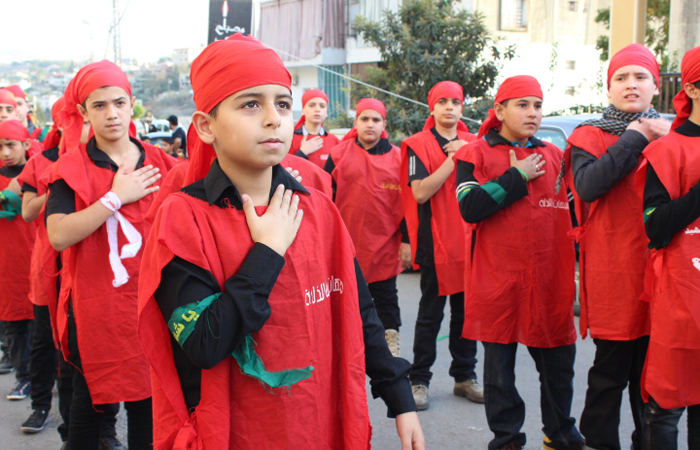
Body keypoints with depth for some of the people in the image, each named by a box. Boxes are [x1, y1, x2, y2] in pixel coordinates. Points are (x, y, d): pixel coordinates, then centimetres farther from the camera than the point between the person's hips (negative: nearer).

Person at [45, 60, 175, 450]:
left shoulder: (160, 163, 5)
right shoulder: (72, 168, -3)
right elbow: (59, 235, -18)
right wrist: (116, 197, -18)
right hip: (95, 310, -2)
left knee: (148, 403, 8)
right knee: (91, 402, 10)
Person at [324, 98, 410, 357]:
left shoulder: (397, 157, 3)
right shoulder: (339, 154, 2)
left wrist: (406, 240, 0)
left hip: (385, 245, 0)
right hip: (347, 243, 0)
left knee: (385, 296, 7)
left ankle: (391, 345, 15)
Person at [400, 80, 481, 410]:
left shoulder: (474, 144, 12)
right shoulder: (418, 145, -2)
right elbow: (420, 192, -15)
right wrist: (453, 159, -16)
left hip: (469, 240, 4)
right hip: (436, 242, -4)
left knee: (467, 311, 10)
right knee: (430, 314, 2)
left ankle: (464, 376, 22)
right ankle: (419, 379, 12)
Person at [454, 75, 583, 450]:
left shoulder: (554, 155, 13)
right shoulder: (476, 154, 0)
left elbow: (571, 210, 22)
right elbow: (469, 208, -16)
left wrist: (571, 261, 11)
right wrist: (517, 177, -13)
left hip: (549, 278, 4)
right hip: (498, 279, -3)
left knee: (558, 362, 11)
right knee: (500, 362, 6)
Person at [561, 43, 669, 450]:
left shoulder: (669, 135, 15)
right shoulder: (590, 137, 3)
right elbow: (588, 186, -17)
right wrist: (635, 137, -13)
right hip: (612, 273, -4)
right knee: (611, 370, 0)